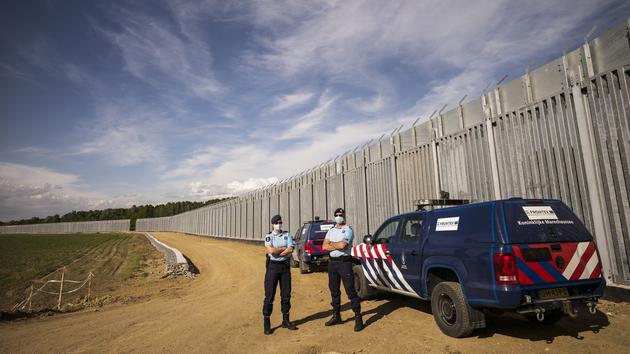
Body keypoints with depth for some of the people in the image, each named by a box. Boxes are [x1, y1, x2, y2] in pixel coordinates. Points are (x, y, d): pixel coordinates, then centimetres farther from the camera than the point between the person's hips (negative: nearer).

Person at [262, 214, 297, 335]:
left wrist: (277, 251, -14)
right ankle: (266, 322, 10)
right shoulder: (269, 236, -1)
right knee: (269, 295, -1)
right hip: (273, 266, -3)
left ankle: (286, 320, 23)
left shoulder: (287, 235, 6)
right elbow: (271, 250, -18)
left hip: (285, 266, 3)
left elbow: (291, 250, -9)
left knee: (286, 294, 10)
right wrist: (284, 248, -9)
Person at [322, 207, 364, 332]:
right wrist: (338, 245, -11)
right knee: (334, 290, 14)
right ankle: (336, 316, 26)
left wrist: (331, 243, -4)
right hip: (332, 262, 6)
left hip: (344, 262, -6)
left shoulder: (348, 230, -4)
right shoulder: (330, 231, 13)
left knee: (350, 291, -5)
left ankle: (358, 317, 3)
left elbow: (343, 245, -20)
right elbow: (324, 246, 1)